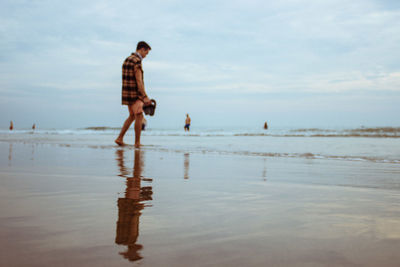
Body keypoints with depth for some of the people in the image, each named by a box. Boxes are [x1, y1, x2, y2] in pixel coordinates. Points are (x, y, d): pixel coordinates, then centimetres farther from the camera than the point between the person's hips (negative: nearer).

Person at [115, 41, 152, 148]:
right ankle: (137, 143, -2)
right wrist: (145, 97, -18)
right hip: (134, 94, -10)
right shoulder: (137, 61, -15)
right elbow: (139, 81, -20)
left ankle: (120, 138, 13)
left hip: (127, 93, 10)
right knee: (139, 116, -5)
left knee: (132, 116, 16)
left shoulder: (127, 59, 16)